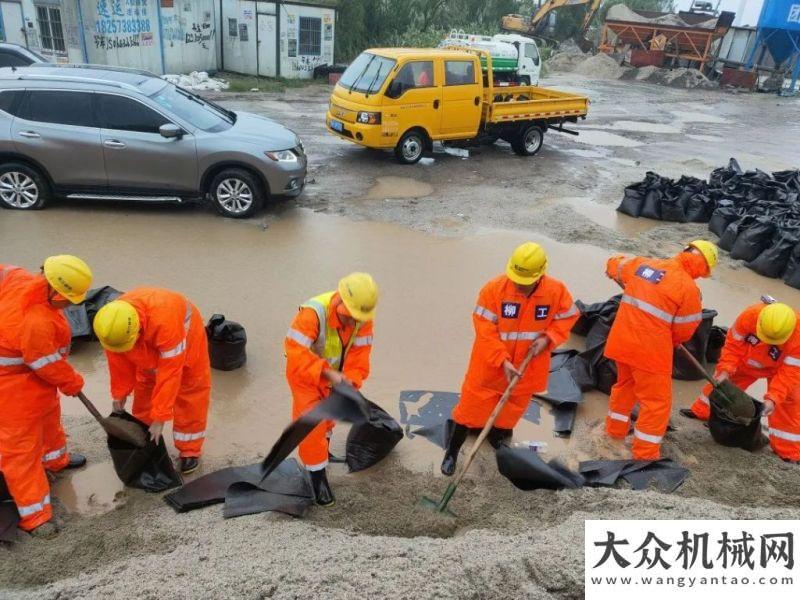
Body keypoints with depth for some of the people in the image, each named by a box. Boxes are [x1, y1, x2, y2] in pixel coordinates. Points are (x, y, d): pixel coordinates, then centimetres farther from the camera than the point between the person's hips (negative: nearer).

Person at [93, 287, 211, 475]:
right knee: (143, 391, 10)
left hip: (185, 340, -5)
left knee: (190, 395, -1)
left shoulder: (164, 321, -49)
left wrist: (160, 416, -35)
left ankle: (190, 450, 13)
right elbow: (118, 361, -12)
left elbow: (169, 373, -41)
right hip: (148, 349, 5)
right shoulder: (112, 324, -31)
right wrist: (119, 392, -2)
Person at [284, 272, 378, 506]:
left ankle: (322, 447, 53)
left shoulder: (363, 318, -21)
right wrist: (328, 374, -47)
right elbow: (296, 353, -41)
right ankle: (318, 476, 8)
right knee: (310, 421, -8)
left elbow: (359, 354, -18)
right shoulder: (313, 313, -38)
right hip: (303, 371, -5)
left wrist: (350, 381, -33)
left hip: (334, 371, 5)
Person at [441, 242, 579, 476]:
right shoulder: (493, 289, -23)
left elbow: (567, 317, 2)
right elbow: (485, 331, -19)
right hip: (490, 365, -2)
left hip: (527, 367, 3)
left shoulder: (557, 291, -15)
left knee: (513, 407, 20)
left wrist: (548, 338, -15)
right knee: (472, 405, 5)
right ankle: (452, 451, 23)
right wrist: (503, 361, -25)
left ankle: (498, 438, 48)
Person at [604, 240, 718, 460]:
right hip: (650, 349, -7)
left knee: (625, 383, 29)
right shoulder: (689, 288, -13)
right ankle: (645, 455, 17)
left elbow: (614, 264, 24)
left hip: (621, 341, 7)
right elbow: (684, 330, -6)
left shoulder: (642, 263, 4)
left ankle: (615, 430, 46)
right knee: (657, 401, 9)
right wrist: (670, 342, 16)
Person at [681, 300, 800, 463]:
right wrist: (725, 370, -30)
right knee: (721, 382, 12)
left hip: (780, 368, -2)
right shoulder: (749, 315, -37)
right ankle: (701, 411, 34)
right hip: (747, 361, 2)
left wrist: (773, 398, -43)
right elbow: (733, 344, -22)